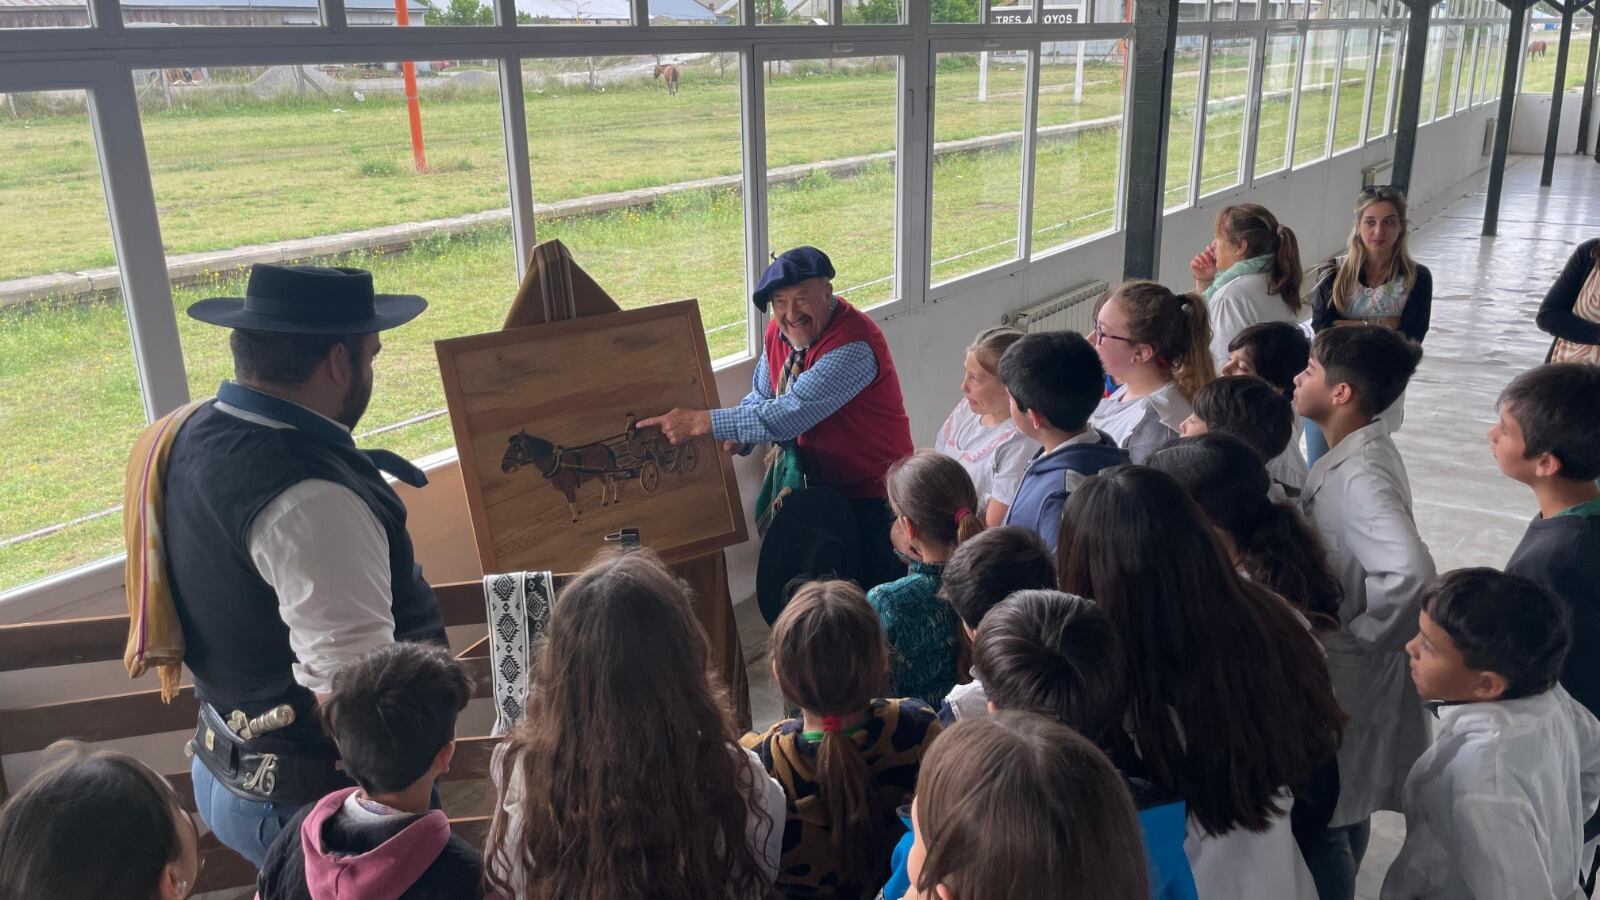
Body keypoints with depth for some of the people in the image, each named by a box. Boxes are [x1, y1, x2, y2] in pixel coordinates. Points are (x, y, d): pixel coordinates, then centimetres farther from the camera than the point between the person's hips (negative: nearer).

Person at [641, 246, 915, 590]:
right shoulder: (779, 332, -1)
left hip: (872, 495, -7)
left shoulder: (853, 344, -28)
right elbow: (761, 397, 11)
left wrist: (701, 422, -34)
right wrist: (738, 436, -12)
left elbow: (793, 412, -35)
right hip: (818, 484, 8)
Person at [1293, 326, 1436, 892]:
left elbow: (1409, 572, -40)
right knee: (1339, 806, 27)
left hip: (1343, 677, -9)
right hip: (1339, 668, 9)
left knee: (1323, 818, 7)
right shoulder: (1355, 452, 2)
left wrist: (1362, 635, -26)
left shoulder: (1359, 476, -27)